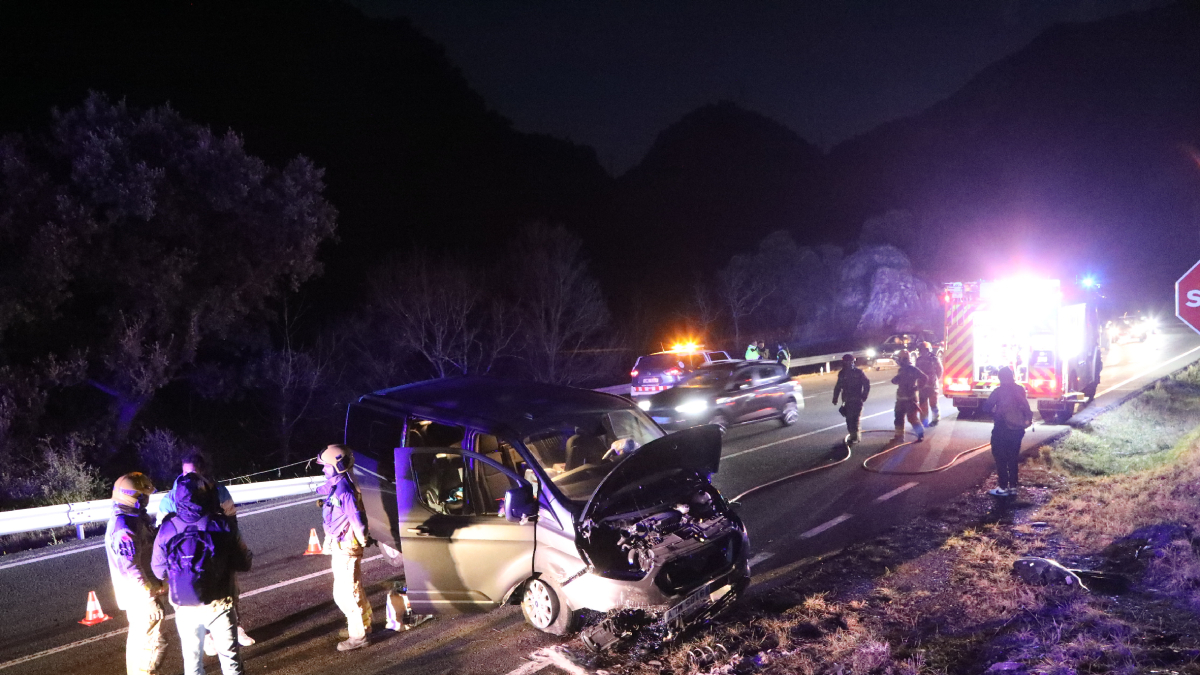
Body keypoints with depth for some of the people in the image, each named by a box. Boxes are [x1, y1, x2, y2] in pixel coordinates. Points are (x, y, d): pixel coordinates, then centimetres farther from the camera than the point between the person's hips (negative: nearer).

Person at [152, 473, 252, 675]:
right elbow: (244, 563, -8)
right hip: (218, 604, -1)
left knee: (192, 658, 17)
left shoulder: (167, 528, -9)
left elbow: (159, 571, -1)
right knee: (229, 655, 13)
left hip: (185, 607, 2)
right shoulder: (222, 525, -13)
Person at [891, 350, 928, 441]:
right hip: (900, 398, 7)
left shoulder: (913, 369, -10)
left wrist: (916, 388, -8)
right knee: (899, 417, 9)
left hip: (910, 399, -7)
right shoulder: (901, 370, 8)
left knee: (912, 418, -2)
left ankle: (921, 435, 5)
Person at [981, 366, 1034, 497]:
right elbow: (1026, 408, 10)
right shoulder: (1020, 390, 3)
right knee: (1013, 459, 13)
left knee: (1001, 459, 3)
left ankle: (1003, 487, 2)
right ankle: (1013, 486, 15)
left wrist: (994, 410, 11)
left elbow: (986, 407, -9)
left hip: (1002, 429, -5)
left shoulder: (999, 391, -11)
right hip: (1017, 429, 5)